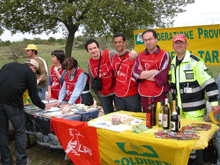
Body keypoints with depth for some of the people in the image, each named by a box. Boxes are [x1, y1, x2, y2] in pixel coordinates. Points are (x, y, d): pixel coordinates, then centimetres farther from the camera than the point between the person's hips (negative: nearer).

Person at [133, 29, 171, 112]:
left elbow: (162, 77, -14)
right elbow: (135, 73, -5)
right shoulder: (140, 56, 9)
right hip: (144, 96, 4)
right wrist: (154, 71, -14)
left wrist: (143, 74, -6)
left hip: (160, 96, -4)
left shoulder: (164, 55, -4)